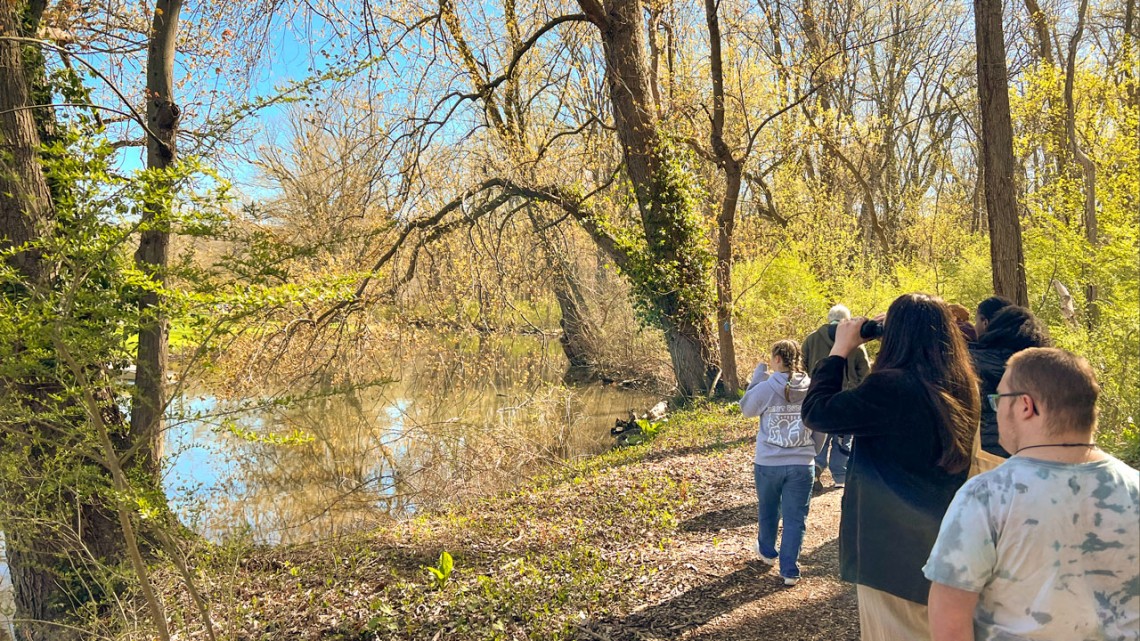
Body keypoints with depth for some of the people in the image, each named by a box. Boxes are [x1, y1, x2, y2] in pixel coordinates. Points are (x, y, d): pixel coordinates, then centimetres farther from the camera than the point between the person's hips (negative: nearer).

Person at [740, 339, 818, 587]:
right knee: (795, 519, 8)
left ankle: (767, 551, 43)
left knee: (767, 511, 23)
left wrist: (757, 376, 7)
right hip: (802, 465, 1)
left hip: (768, 464, 0)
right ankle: (789, 570, 8)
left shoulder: (765, 388, -13)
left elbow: (746, 409, 7)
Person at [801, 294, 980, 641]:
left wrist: (840, 350, -8)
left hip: (892, 545, -8)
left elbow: (816, 413, -16)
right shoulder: (963, 387, -1)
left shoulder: (890, 386, -24)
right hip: (945, 542, 8)